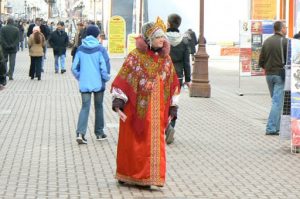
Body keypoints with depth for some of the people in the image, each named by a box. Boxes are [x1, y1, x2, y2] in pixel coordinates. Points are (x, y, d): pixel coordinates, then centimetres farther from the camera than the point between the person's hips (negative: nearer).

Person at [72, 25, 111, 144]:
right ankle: (99, 133, 22)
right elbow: (105, 67, -13)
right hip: (98, 83, -2)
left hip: (84, 84, 2)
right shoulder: (100, 49, -8)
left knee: (85, 107, 3)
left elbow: (74, 68, 2)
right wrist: (106, 78, 5)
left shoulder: (80, 49, 0)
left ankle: (80, 133, -15)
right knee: (99, 107, 14)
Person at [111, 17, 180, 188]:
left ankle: (148, 177, 13)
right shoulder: (135, 57, -7)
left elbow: (172, 84, 12)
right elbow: (122, 80, -11)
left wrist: (173, 107, 9)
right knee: (133, 142, 4)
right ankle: (126, 176, 18)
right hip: (136, 109, -4)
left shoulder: (166, 59, 7)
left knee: (154, 143, 4)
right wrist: (118, 102, -22)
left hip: (157, 111, 4)